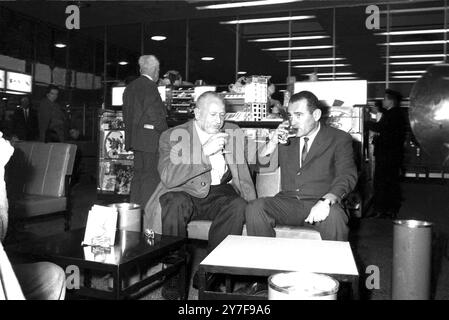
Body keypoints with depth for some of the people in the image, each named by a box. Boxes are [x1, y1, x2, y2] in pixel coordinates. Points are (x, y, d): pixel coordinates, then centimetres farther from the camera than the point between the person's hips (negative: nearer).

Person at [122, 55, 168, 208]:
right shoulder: (150, 86, -13)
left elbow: (126, 114, 16)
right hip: (149, 137, -9)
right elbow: (155, 114, -18)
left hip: (133, 136, 9)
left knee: (139, 172, 16)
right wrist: (165, 132, -5)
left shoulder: (130, 87, 14)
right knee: (151, 175, -4)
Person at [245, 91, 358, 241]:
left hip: (319, 203, -3)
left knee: (334, 216, -36)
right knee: (254, 208, -26)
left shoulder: (339, 139, 6)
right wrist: (272, 142, -4)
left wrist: (326, 201, -27)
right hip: (288, 201, 3)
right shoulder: (285, 136, 19)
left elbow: (347, 176, -7)